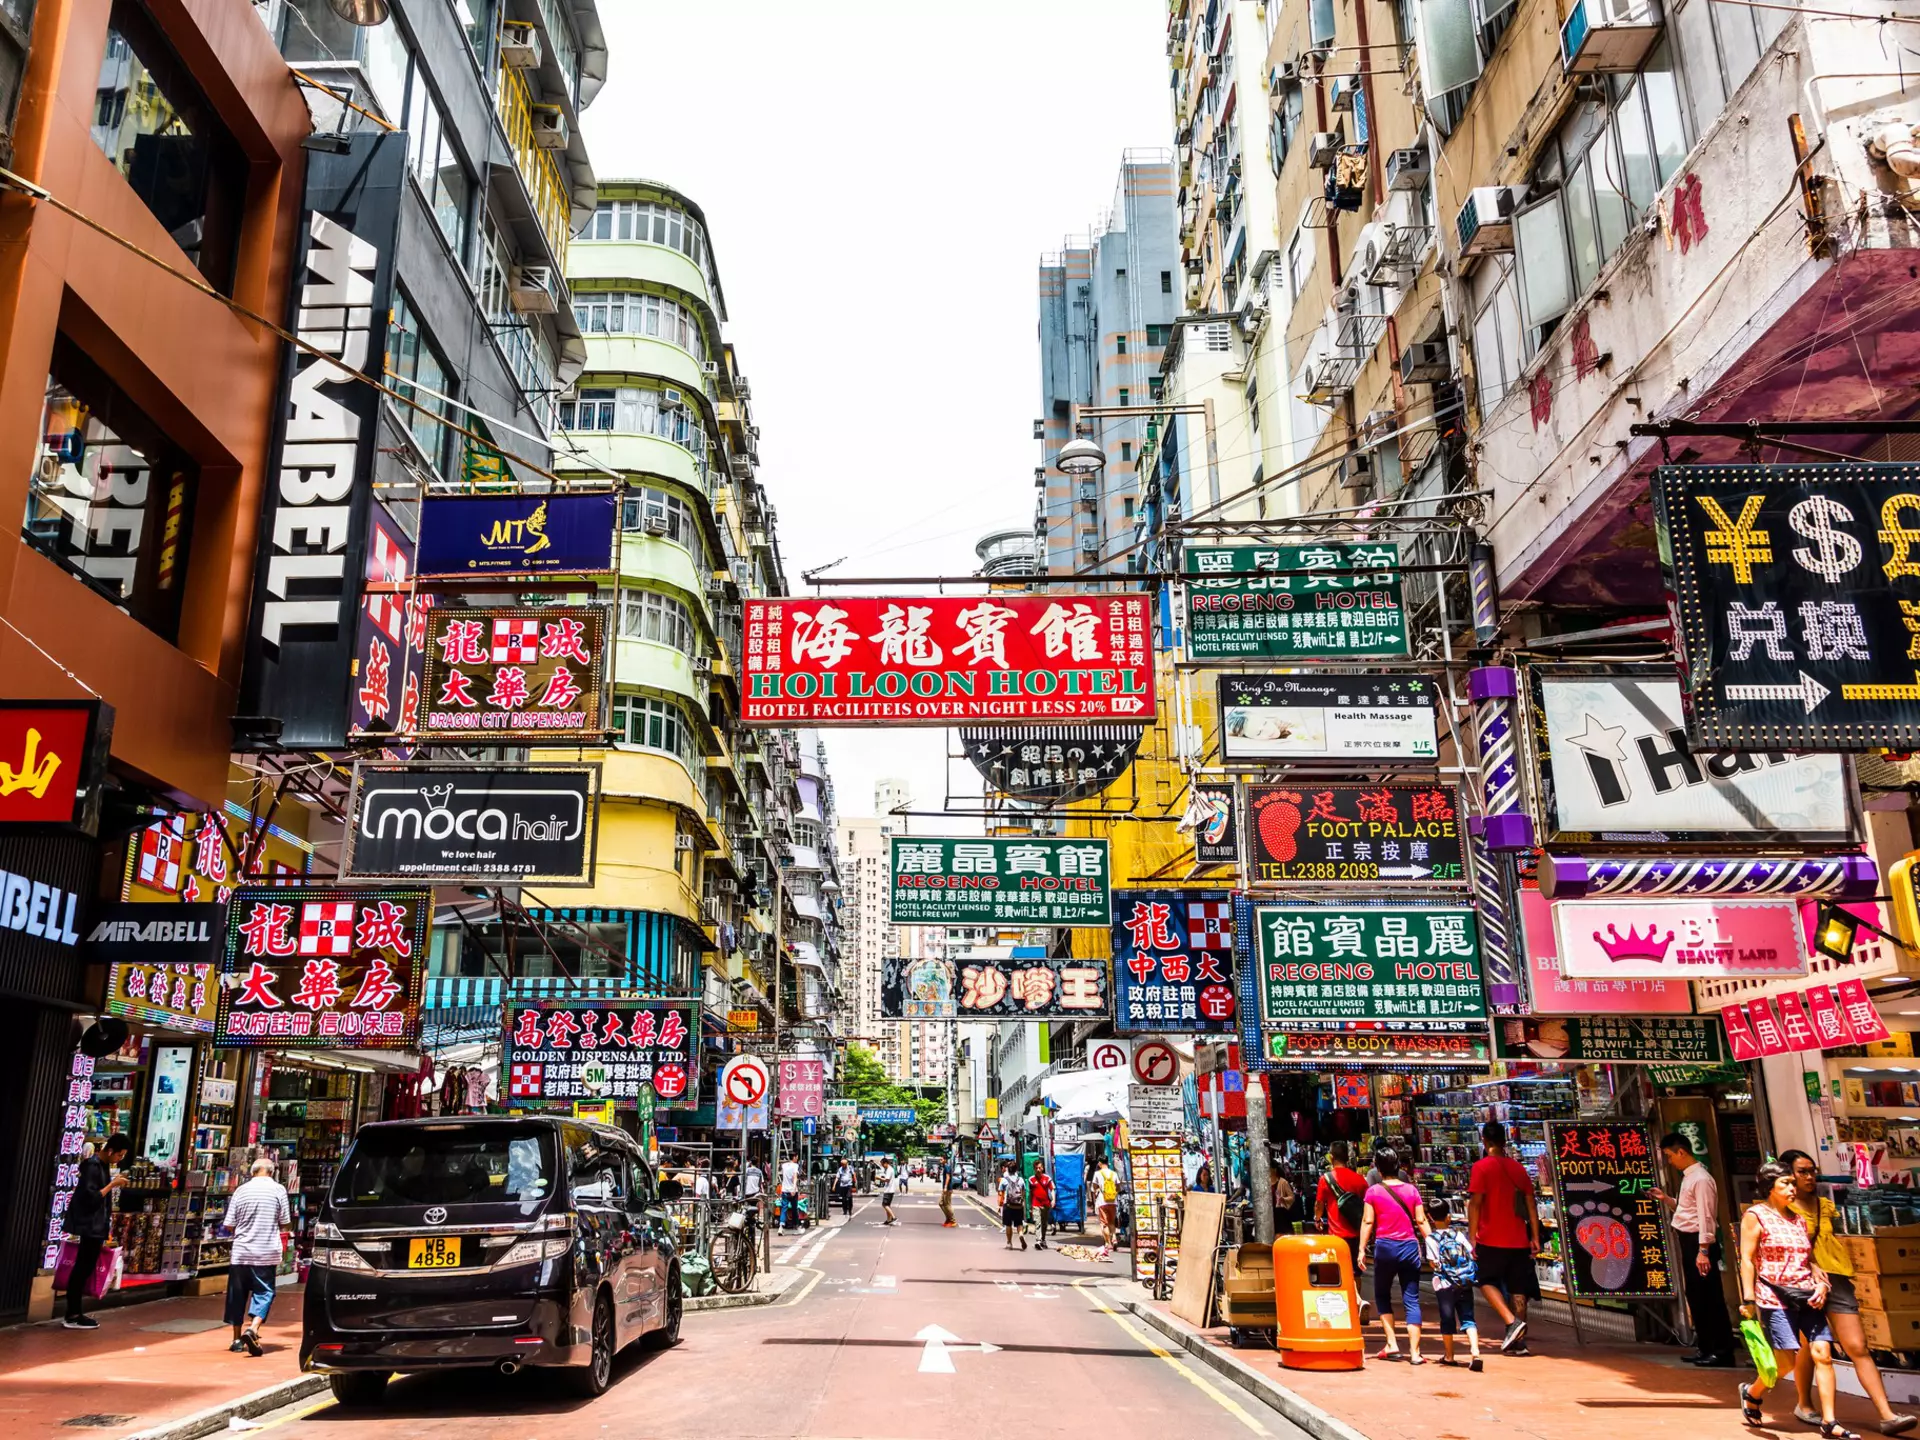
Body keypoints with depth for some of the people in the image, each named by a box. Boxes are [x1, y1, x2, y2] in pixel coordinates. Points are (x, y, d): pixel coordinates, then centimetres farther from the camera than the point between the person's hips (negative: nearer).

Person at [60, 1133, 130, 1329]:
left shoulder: (102, 1166, 12)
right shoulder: (93, 1166, -16)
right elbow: (92, 1198, -22)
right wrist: (112, 1184, -17)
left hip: (95, 1226, 10)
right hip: (89, 1226, -10)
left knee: (84, 1268, 11)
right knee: (83, 1268, -7)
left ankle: (74, 1313, 15)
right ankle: (73, 1316, -4)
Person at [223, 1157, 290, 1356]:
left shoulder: (241, 1190, 1)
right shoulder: (278, 1189, -3)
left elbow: (228, 1225, 4)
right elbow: (285, 1223, -1)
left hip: (241, 1252, 2)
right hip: (267, 1252, -2)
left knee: (237, 1295, 15)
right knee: (263, 1293, 3)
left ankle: (237, 1339, 22)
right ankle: (252, 1329, -20)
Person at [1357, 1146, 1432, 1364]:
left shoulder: (1373, 1191, -2)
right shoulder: (1411, 1190, 4)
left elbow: (1367, 1221, -5)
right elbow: (1421, 1221, 1)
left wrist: (1362, 1250, -2)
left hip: (1385, 1247, -2)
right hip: (1410, 1247, 2)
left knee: (1382, 1296, 16)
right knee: (1411, 1300, 4)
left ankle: (1391, 1344, 7)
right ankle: (1414, 1352, 0)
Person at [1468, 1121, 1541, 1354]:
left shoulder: (1481, 1167, -8)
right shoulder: (1518, 1167, 8)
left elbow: (1475, 1205, -12)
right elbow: (1531, 1204, 8)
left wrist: (1472, 1239, -8)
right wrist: (1535, 1237, 12)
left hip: (1491, 1239, -5)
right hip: (1518, 1239, 5)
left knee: (1487, 1282, 9)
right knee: (1518, 1288, 10)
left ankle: (1512, 1322, -11)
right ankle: (1518, 1341, 9)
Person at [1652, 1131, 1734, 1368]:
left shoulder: (1701, 1179, -16)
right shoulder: (1688, 1177, 13)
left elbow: (1705, 1216, -21)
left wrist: (1704, 1251, -24)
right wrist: (1667, 1199, 12)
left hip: (1699, 1242, -10)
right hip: (1688, 1241, 10)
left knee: (1709, 1296, -4)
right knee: (1695, 1296, 14)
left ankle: (1722, 1351, 3)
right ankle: (1706, 1348, 22)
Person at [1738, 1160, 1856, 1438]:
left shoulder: (1798, 1219, 16)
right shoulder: (1755, 1215, -4)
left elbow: (1808, 1258, 20)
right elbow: (1747, 1260, -7)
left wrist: (1821, 1283, 0)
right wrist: (1748, 1300, -12)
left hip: (1807, 1297, 6)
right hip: (1775, 1297, -6)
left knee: (1822, 1353, -6)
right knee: (1786, 1360, -7)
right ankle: (1752, 1393, 20)